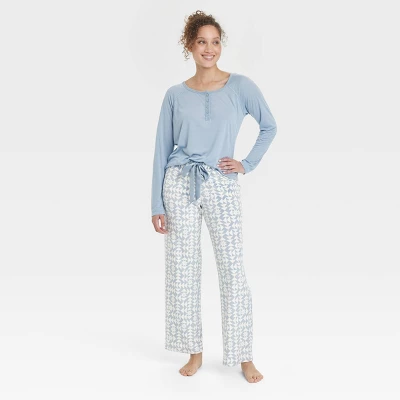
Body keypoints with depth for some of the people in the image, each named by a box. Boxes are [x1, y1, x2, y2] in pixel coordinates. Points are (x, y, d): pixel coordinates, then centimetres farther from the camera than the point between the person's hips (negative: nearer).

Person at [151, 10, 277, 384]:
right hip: (181, 185, 2)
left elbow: (269, 127, 13)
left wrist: (247, 163, 2)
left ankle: (243, 356, 11)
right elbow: (162, 151, 5)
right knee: (183, 268, 4)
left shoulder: (241, 86, 1)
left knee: (233, 268, -1)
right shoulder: (175, 94, 4)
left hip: (222, 185, -1)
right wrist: (157, 206, 1)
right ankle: (194, 352, 20)